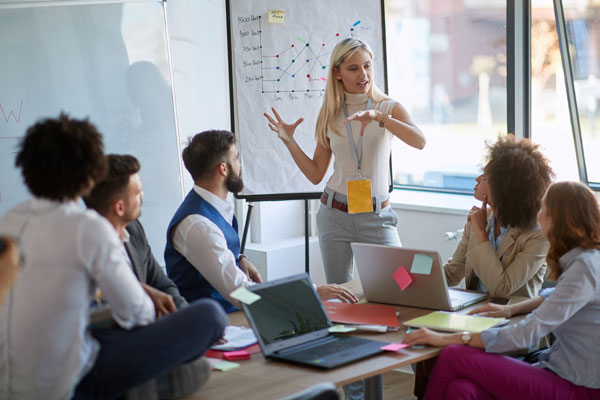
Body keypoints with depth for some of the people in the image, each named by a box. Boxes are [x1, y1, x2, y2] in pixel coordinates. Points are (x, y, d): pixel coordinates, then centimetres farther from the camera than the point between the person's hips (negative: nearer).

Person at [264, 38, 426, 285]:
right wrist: (289, 141, -3)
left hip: (376, 217, -2)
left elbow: (419, 142, -21)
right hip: (334, 214, 2)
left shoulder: (389, 107, -1)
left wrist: (379, 116, -31)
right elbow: (316, 174, 7)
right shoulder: (330, 116, 6)